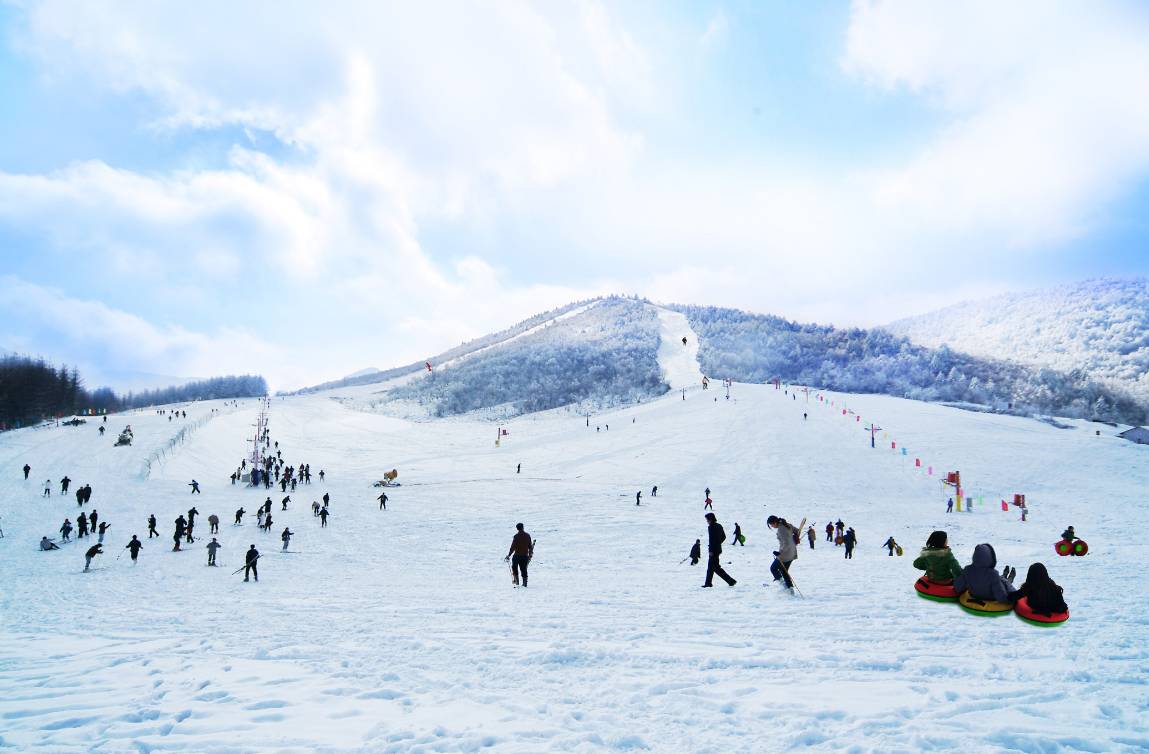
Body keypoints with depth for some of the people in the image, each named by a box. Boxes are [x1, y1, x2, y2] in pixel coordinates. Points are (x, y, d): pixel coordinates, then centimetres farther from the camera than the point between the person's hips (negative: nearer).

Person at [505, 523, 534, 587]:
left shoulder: (516, 536, -12)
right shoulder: (527, 536, 4)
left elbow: (513, 547, -13)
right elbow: (530, 546, 11)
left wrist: (508, 556, -8)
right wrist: (530, 554, 23)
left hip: (517, 555, -4)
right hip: (525, 555, 4)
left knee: (514, 567, 17)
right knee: (523, 569, 10)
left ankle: (516, 580, 11)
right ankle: (524, 582, 6)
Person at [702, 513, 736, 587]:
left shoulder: (711, 527, -16)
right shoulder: (719, 526, 10)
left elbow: (711, 539, -21)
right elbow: (724, 537, 17)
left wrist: (711, 550, -19)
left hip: (713, 550, -9)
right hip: (718, 549, 9)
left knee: (716, 567, -3)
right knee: (710, 566, 15)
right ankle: (708, 583, 19)